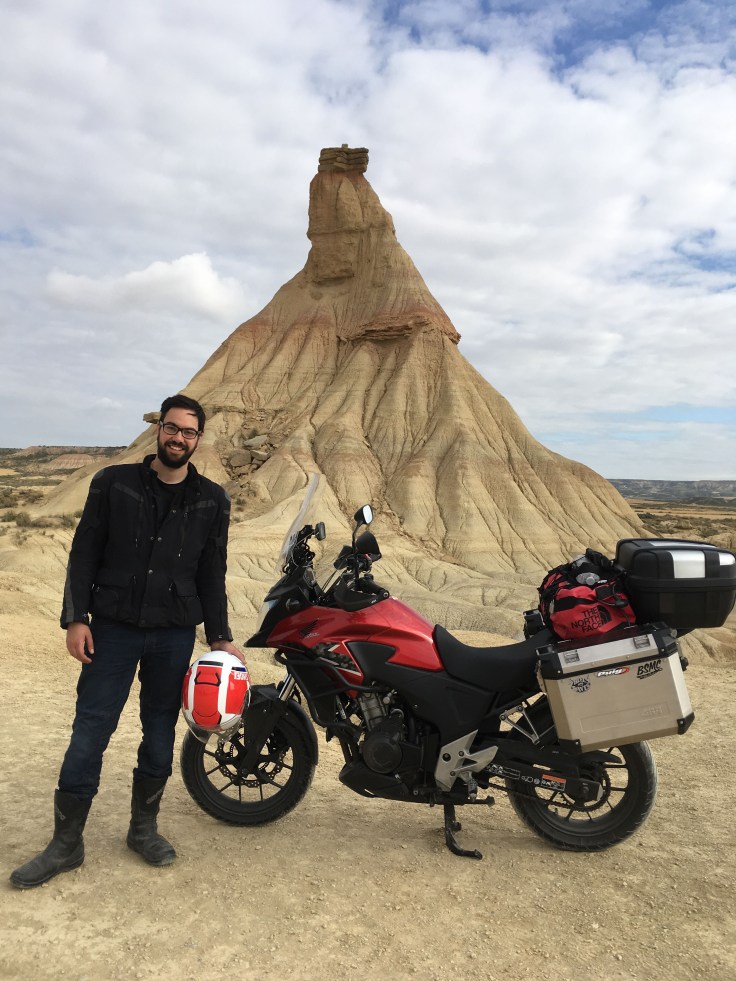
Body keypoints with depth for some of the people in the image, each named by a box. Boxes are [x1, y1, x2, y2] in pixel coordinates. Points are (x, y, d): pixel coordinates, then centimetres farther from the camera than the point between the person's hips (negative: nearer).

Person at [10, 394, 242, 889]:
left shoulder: (212, 500, 2)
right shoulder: (113, 483, 0)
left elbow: (212, 573, 6)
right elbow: (84, 553, 0)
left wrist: (221, 637, 2)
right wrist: (76, 618, -7)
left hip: (175, 633, 1)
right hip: (113, 626, -1)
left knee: (160, 735, 12)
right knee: (89, 734, 3)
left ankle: (144, 827, 31)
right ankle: (66, 843, 20)